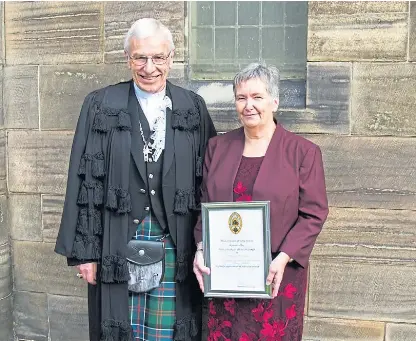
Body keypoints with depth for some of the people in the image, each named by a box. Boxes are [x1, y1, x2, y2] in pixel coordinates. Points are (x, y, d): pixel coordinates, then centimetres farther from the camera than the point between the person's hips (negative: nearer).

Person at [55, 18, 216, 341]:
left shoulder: (193, 108, 4)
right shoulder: (100, 106, 0)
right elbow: (83, 181, 0)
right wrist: (84, 250, -3)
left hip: (176, 249, 1)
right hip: (118, 248, 0)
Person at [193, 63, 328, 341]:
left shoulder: (303, 151, -3)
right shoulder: (218, 147, 7)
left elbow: (314, 214, -5)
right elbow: (205, 206, 11)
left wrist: (283, 258, -16)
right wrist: (201, 248, -4)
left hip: (277, 275, -2)